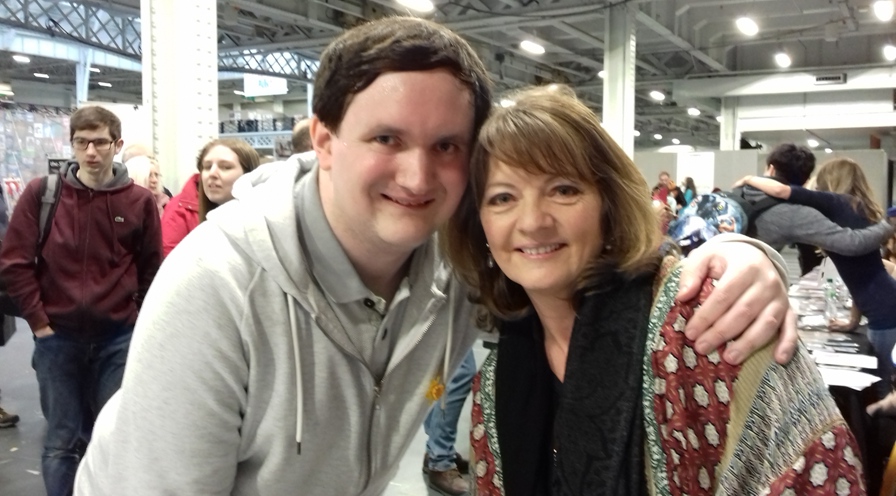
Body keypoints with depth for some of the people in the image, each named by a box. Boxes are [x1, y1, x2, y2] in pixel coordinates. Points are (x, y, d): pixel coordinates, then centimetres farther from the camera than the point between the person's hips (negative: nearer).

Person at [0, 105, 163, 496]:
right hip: (57, 336, 0)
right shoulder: (41, 192, -4)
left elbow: (152, 269, 6)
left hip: (118, 336, 0)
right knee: (62, 441, 11)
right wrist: (38, 320, -5)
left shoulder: (140, 201, -3)